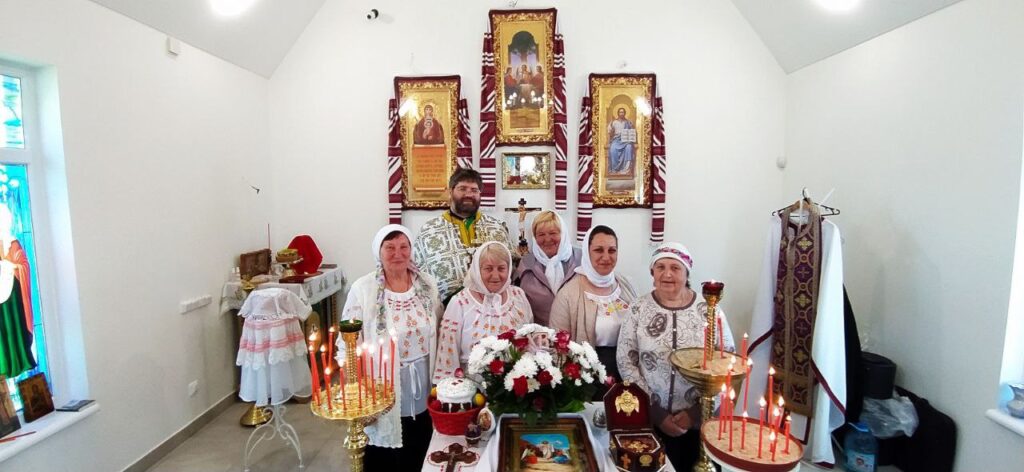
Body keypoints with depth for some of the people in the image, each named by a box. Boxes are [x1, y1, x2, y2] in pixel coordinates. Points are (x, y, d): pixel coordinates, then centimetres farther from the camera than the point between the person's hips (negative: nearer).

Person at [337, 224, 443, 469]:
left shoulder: (427, 284, -2)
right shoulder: (363, 289, -13)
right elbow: (346, 342, -10)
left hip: (423, 394, 3)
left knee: (420, 458, 21)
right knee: (383, 460, 16)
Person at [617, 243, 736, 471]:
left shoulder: (709, 310, -6)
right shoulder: (638, 309, -5)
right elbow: (626, 362, -5)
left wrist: (697, 410, -8)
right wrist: (654, 411, -10)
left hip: (700, 420, 0)